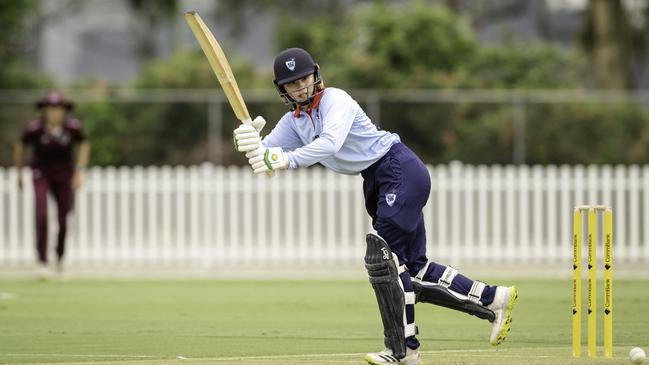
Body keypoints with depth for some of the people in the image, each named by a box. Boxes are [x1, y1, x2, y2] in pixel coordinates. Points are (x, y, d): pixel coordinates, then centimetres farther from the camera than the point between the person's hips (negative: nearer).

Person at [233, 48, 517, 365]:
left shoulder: (335, 100, -14)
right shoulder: (294, 121, 9)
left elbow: (330, 143, -33)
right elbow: (263, 156, 0)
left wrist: (287, 160, -44)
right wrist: (250, 142, -24)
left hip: (400, 169, -9)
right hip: (376, 183, 9)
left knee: (382, 258, -15)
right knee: (413, 269, 5)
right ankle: (492, 299, 10)